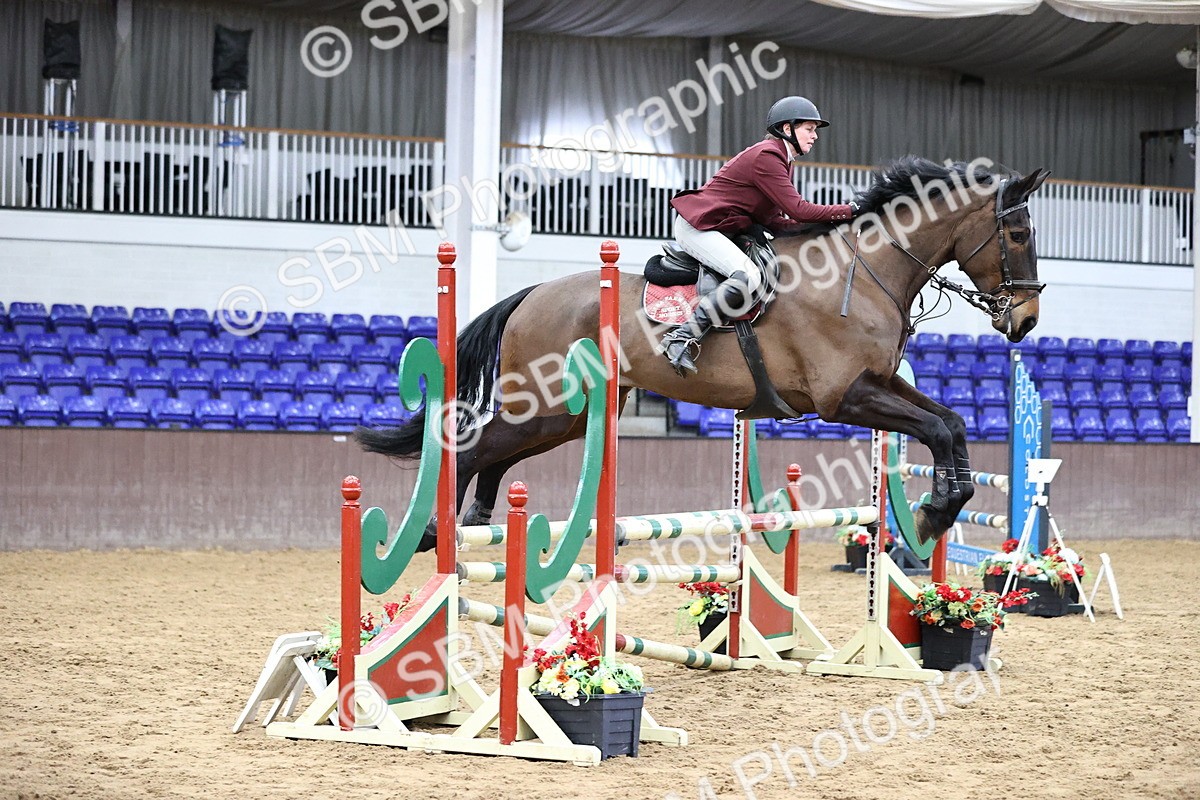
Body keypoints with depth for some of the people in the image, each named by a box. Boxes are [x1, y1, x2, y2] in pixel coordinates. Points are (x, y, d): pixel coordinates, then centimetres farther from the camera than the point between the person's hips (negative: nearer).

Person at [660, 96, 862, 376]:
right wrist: (848, 211, -15)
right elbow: (797, 209, -22)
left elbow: (772, 221, 10)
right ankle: (681, 338, -30)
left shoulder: (781, 160, 16)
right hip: (697, 227, -11)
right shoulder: (766, 156, -17)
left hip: (722, 230, 11)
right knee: (749, 279, -31)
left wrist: (822, 225, -1)